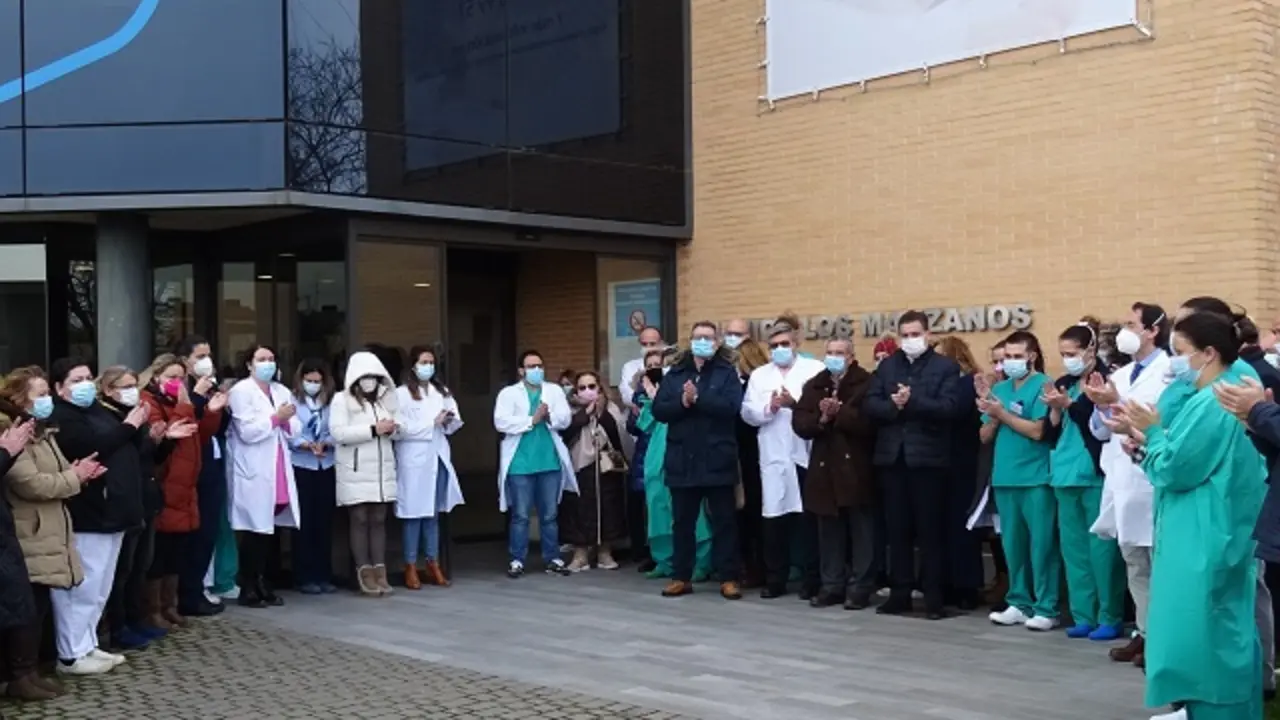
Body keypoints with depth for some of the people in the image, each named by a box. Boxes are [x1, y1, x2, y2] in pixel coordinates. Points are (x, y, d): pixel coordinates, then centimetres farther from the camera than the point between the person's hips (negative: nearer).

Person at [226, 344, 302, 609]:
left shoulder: (282, 391, 17)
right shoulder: (240, 391, -3)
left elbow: (295, 430, 13)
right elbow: (247, 431, -14)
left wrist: (286, 421, -7)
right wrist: (276, 417, -13)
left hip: (278, 472, 6)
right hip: (253, 474, -6)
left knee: (269, 531, 7)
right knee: (254, 532, -5)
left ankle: (262, 584, 17)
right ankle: (248, 589, 3)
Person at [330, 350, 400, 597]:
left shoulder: (387, 397, 13)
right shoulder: (342, 399, -4)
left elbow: (399, 429, 16)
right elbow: (338, 433, -16)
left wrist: (392, 429, -9)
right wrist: (373, 430, -19)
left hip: (382, 470, 5)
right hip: (355, 472, -5)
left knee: (379, 520, 5)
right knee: (360, 521, -1)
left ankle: (380, 572, 7)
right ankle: (366, 574, 2)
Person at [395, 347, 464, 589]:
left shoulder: (442, 392, 15)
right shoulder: (402, 394, -4)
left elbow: (454, 425, 16)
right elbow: (401, 428, -14)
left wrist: (449, 421, -7)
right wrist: (433, 423, -12)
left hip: (438, 458, 5)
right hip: (414, 460, -5)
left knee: (434, 513, 10)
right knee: (414, 514, -3)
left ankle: (433, 565, 15)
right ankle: (411, 567, 3)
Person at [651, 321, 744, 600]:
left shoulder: (727, 372, 1)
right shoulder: (675, 373, 9)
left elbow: (731, 407, -14)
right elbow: (658, 410, 0)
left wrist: (697, 398, -19)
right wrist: (682, 402, -16)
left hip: (717, 460, -3)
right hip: (682, 460, 3)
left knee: (723, 521, 4)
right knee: (682, 522, 10)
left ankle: (728, 578, 10)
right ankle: (681, 577, 18)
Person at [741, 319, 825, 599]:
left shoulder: (815, 369, 4)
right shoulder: (759, 375, 15)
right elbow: (748, 413, 4)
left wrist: (796, 403, -20)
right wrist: (769, 407, -13)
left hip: (806, 456, -3)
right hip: (774, 458, 3)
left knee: (809, 519, 3)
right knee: (774, 519, 5)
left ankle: (811, 581, 12)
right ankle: (775, 580, 15)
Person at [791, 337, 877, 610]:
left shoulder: (866, 383, -5)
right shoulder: (813, 385, 11)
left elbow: (869, 421, -18)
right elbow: (799, 423, 2)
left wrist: (840, 412, -19)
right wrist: (821, 418, -15)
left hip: (857, 468, -5)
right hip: (825, 467, 5)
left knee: (861, 532, 1)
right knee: (829, 532, 10)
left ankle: (860, 588, 8)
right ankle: (832, 585, 18)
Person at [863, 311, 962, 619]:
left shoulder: (946, 367, 1)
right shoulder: (886, 365, 13)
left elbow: (949, 408, -12)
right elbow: (869, 404, 3)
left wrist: (912, 402, -20)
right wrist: (893, 406, -15)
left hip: (928, 457, -4)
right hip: (892, 457, 4)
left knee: (930, 530, 1)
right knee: (897, 529, 8)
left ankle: (934, 597, 7)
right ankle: (900, 594, 15)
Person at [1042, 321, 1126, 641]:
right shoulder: (1062, 384, 13)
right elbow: (1050, 434, 12)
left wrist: (1068, 405, -18)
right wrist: (1055, 410, -6)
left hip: (1095, 475, -7)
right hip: (1066, 475, 7)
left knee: (1101, 547, -3)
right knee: (1073, 547, 9)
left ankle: (1110, 618, 5)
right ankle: (1083, 616, 16)